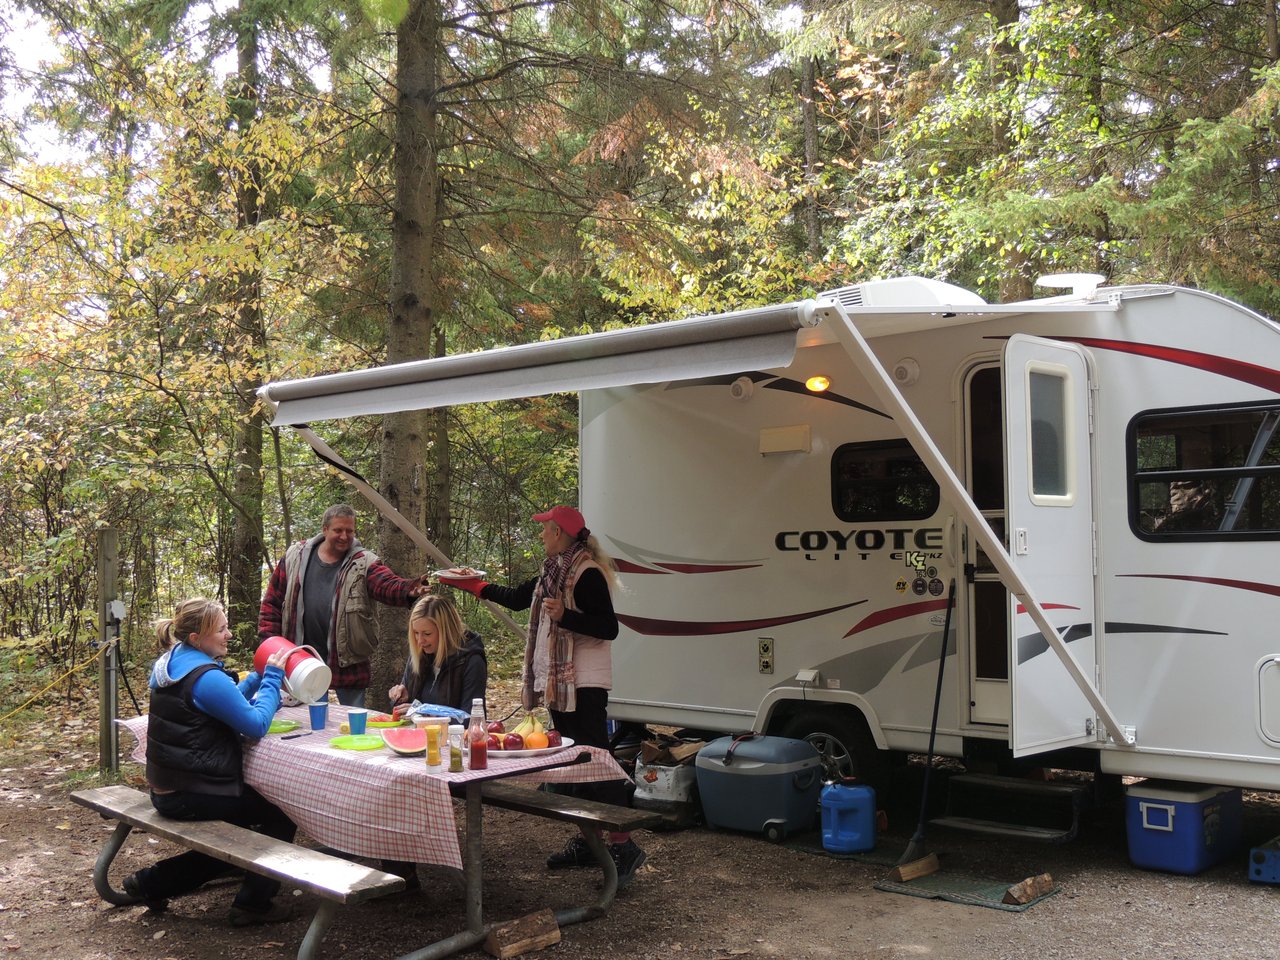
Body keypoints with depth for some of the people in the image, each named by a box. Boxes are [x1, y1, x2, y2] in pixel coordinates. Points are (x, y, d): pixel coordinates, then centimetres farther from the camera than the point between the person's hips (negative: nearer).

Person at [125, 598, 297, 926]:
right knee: (281, 812, 6)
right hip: (191, 795, -10)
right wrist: (272, 677, -12)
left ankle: (151, 882, 24)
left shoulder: (172, 664, 8)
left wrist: (260, 676, 8)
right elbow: (256, 724, -20)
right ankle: (253, 904, 13)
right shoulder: (207, 678, -23)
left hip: (167, 788, 10)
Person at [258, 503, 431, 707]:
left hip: (348, 660, -2)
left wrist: (409, 590, -46)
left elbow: (388, 585, -24)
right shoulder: (295, 557, 3)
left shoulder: (364, 563, -4)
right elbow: (273, 601, 7)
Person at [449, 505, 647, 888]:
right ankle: (586, 843, 20)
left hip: (584, 683, -9)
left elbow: (608, 627, -19)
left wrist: (564, 616, -28)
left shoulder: (587, 573, -14)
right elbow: (518, 598, 28)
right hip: (560, 682, 9)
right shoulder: (554, 572, 13)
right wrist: (476, 586, 35)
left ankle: (624, 846, -11)